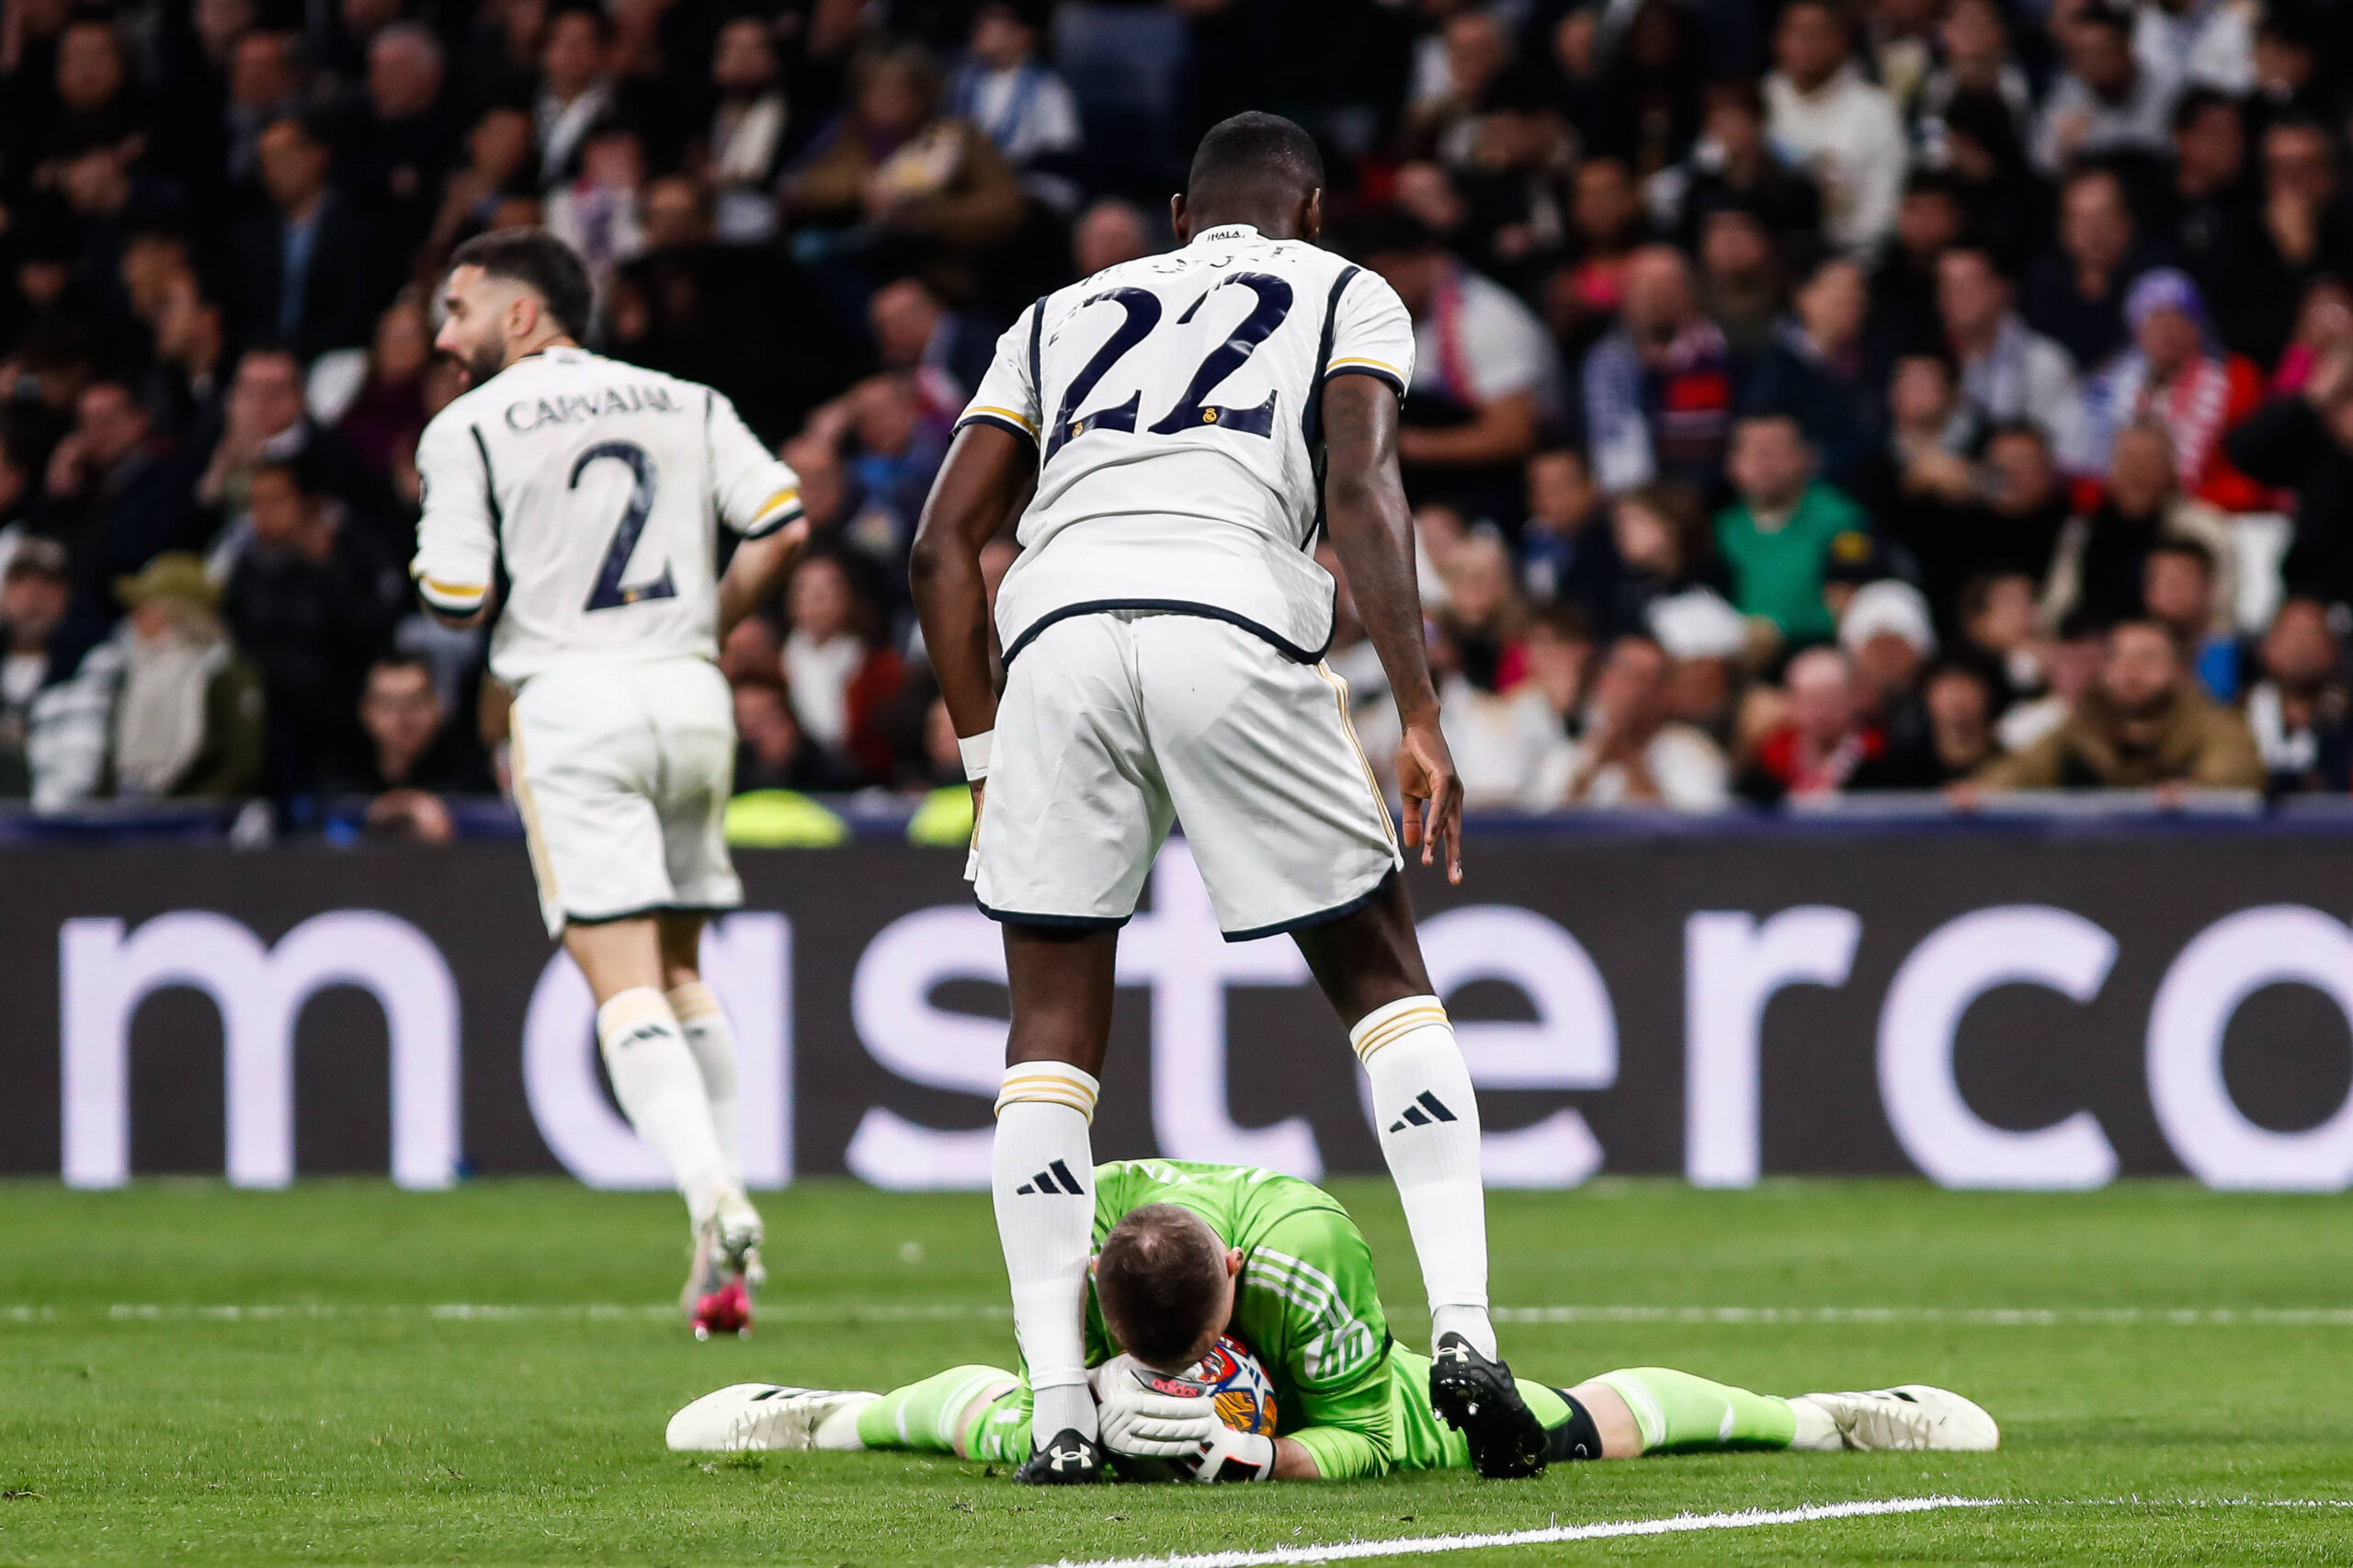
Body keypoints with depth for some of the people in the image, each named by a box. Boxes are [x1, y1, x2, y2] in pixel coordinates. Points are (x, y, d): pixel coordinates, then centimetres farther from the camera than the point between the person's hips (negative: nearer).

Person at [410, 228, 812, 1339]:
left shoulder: (469, 428, 0)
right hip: (690, 695, 5)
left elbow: (455, 601, -6)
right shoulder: (686, 403, 13)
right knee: (680, 969, 14)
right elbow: (782, 525, 1)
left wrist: (434, 560, 16)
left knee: (623, 983, -7)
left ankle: (715, 1203, -27)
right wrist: (709, 624, 14)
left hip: (572, 702, -5)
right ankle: (724, 1258, 8)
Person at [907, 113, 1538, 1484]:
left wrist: (984, 753, 25)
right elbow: (1361, 489, 5)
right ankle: (1463, 1331, 1)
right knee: (1384, 978, 14)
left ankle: (1060, 1411, 0)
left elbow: (944, 547, 22)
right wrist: (1422, 722, 0)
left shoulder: (1066, 317, 32)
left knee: (1054, 1028, 10)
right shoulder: (1346, 296, 24)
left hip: (1057, 626, 2)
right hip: (1232, 621, -2)